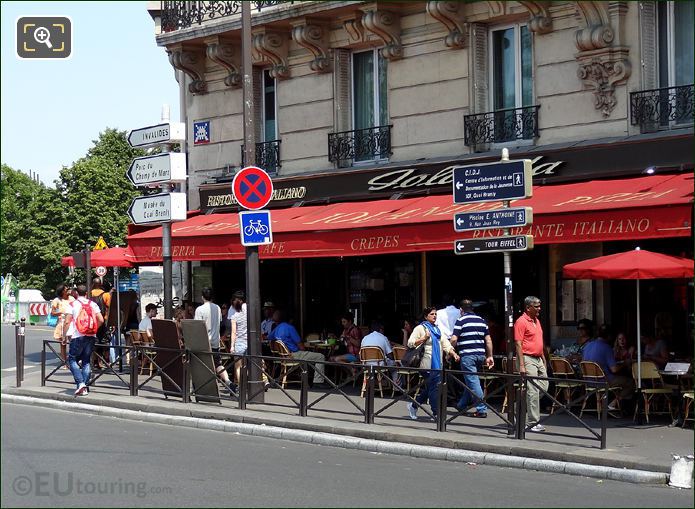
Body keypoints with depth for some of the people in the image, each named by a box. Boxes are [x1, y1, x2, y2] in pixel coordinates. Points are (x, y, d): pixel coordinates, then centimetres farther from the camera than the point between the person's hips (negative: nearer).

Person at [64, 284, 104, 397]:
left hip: (78, 336, -4)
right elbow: (101, 320, 2)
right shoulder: (93, 304, 6)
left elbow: (68, 321, -5)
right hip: (91, 337, 4)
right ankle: (85, 387, 6)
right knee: (86, 361, 11)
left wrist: (66, 334, 7)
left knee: (72, 359, 7)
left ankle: (80, 383, -10)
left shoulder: (73, 304, -2)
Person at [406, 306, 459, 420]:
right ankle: (436, 413, -6)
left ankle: (413, 405, 25)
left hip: (438, 364, 8)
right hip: (428, 364, -8)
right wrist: (424, 338, -17)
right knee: (434, 387, -10)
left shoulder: (437, 329, 21)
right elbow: (410, 343, -9)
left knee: (429, 388, 9)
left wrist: (453, 353, -1)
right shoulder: (420, 328, -2)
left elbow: (445, 343, 14)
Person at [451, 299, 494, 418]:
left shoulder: (461, 321, -4)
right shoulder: (481, 320, 13)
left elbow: (454, 339, -12)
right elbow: (488, 340, 12)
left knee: (472, 381, -6)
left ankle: (482, 409, -10)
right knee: (471, 380, 17)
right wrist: (490, 356, 15)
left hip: (467, 355, -7)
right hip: (480, 354, 7)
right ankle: (462, 405, 29)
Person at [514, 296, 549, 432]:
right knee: (533, 391, -8)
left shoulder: (536, 320, 16)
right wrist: (521, 365, -21)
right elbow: (518, 344, -17)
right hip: (528, 359, -9)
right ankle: (532, 422, -4)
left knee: (544, 386, 10)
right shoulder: (521, 321, -12)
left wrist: (543, 359, 21)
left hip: (538, 359, 9)